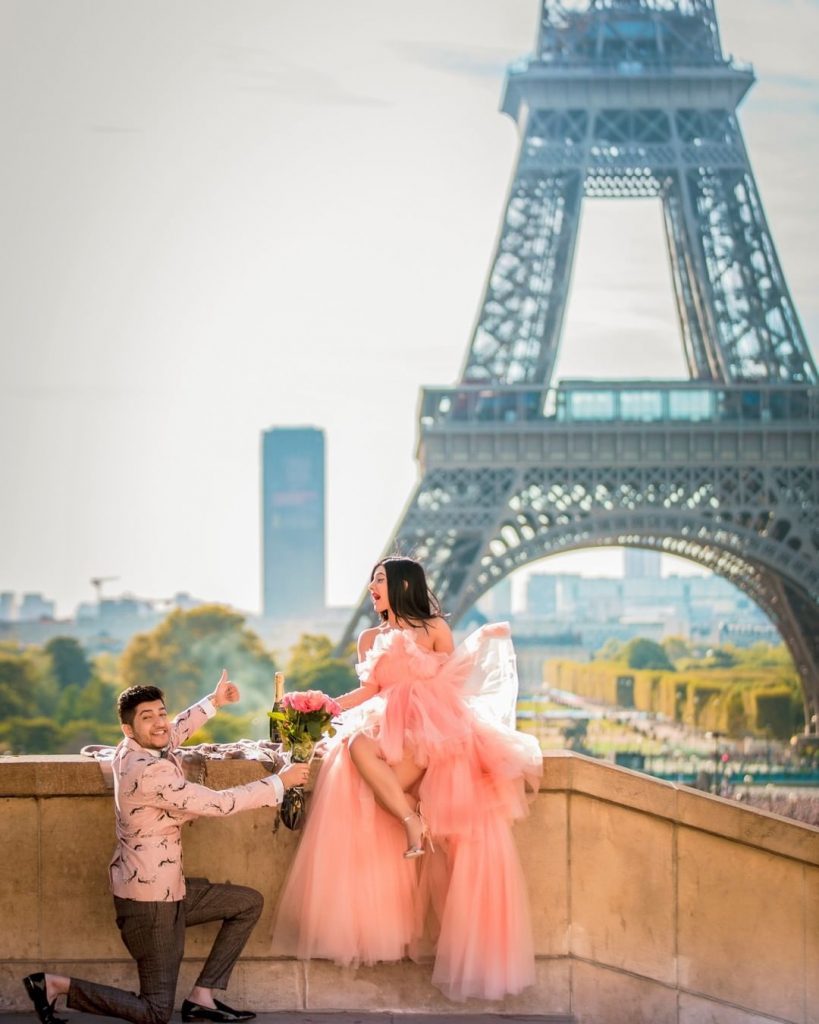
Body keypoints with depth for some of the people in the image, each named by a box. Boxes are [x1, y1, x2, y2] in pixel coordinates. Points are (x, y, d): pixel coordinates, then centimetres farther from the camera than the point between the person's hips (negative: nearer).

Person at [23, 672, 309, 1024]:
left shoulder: (131, 750, 1)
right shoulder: (149, 773, -27)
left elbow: (172, 733, 27)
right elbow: (220, 804, -23)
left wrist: (214, 702, 28)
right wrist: (280, 782, -13)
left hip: (167, 889, 10)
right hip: (149, 901, -10)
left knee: (249, 903, 16)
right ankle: (54, 985, 3)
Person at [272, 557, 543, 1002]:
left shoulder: (435, 629, 13)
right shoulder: (370, 639, 23)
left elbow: (451, 681, 9)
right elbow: (369, 690, 12)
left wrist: (482, 644, -2)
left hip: (433, 725, -4)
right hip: (389, 727, 4)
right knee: (357, 746, -33)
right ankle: (411, 818, -35)